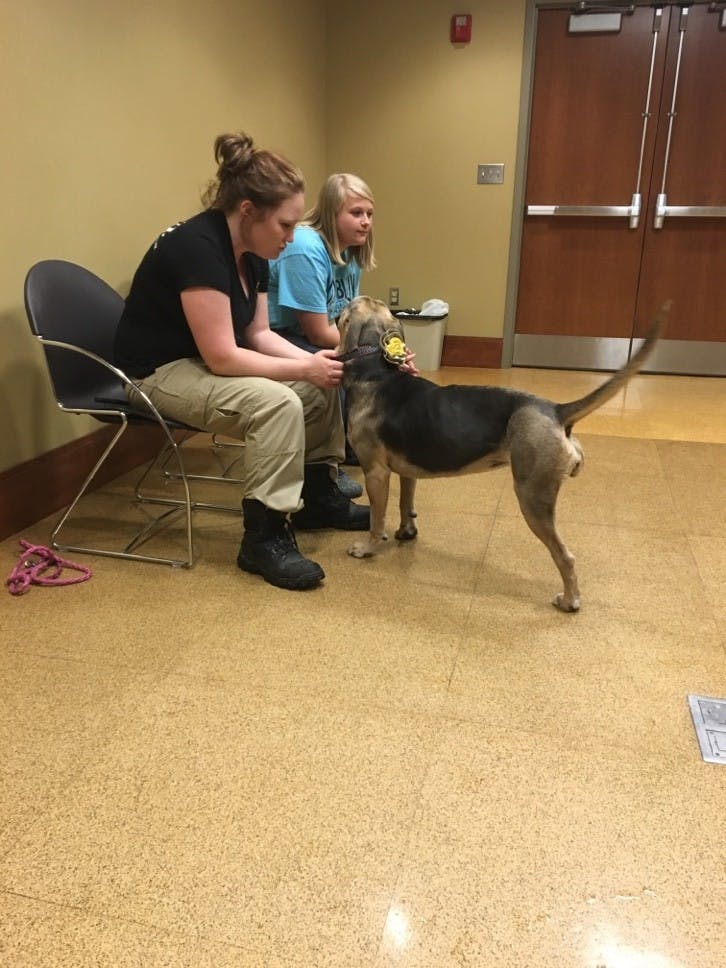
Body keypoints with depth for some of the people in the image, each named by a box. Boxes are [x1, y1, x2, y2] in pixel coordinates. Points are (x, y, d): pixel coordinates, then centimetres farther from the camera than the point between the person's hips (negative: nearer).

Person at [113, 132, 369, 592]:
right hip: (159, 372, -9)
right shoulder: (198, 247, -27)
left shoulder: (252, 252, 1)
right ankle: (264, 536, -20)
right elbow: (222, 357, -29)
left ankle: (318, 494, 17)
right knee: (277, 403, -31)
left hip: (207, 363, 9)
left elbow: (257, 334, 5)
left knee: (324, 386, 3)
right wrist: (305, 369, -22)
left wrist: (315, 361, -10)